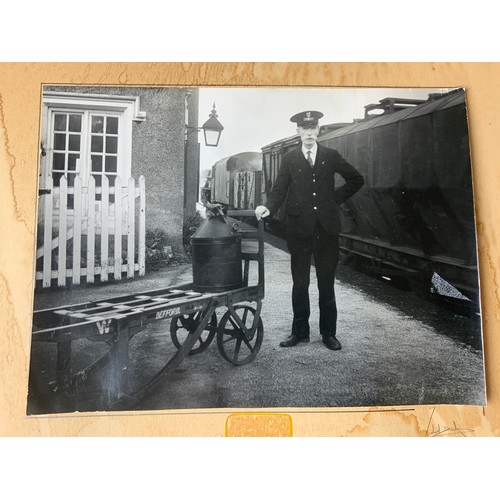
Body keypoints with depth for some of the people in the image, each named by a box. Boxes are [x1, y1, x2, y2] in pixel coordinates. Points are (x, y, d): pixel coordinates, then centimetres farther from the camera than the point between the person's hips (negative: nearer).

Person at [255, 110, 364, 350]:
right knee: (300, 283, 5)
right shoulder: (289, 159, 7)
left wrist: (336, 197, 5)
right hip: (299, 229, 0)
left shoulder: (331, 156, 8)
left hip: (327, 228, 0)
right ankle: (300, 331, 17)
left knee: (326, 283, 7)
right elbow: (279, 190, 1)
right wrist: (268, 207, -17)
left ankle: (328, 333, 17)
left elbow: (356, 180, 16)